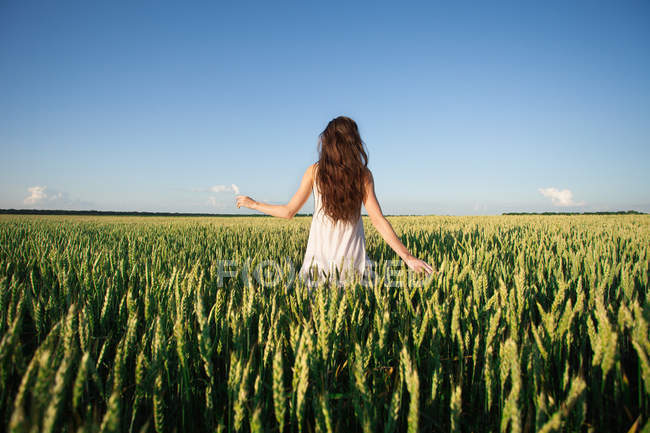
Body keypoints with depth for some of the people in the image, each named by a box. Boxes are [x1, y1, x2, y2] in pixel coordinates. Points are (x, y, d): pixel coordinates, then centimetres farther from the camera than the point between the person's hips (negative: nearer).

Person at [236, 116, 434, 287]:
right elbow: (378, 220, -8)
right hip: (353, 260, 0)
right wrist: (407, 257, -6)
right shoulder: (363, 174, -2)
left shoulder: (314, 171, -2)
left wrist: (253, 204, 18)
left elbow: (289, 212, 2)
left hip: (320, 257, 0)